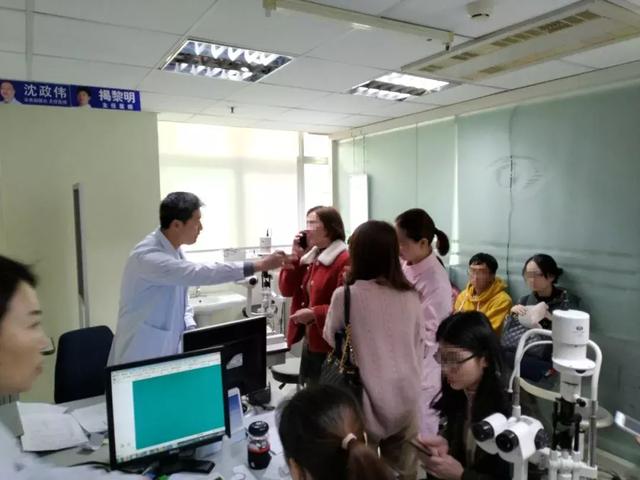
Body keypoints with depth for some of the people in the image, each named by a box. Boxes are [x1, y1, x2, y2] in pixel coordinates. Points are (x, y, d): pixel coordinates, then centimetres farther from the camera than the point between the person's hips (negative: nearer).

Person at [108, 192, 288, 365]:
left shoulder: (174, 250, 3)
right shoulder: (148, 257, -25)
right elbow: (199, 274, -33)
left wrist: (191, 329, -6)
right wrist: (259, 265, -31)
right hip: (140, 358, -7)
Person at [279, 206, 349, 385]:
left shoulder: (345, 260, -17)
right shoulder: (310, 257, 11)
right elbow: (287, 290, 8)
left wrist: (314, 313, -24)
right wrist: (295, 257, -2)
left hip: (330, 345, -8)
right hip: (309, 340, 8)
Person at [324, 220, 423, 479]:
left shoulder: (346, 295, -14)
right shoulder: (411, 296, -2)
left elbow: (331, 339, 3)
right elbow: (419, 345, 8)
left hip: (368, 399, -3)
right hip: (406, 398, 4)